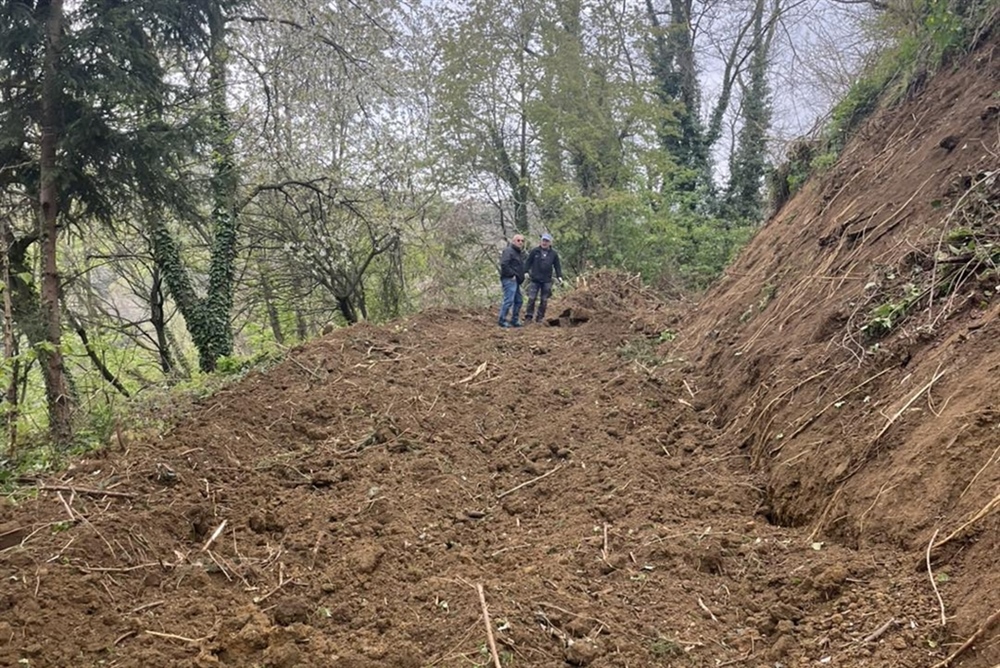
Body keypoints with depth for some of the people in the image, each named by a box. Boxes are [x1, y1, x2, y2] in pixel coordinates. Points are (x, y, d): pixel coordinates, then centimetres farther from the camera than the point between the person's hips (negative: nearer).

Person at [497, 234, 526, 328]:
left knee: (519, 300, 14)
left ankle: (514, 320, 21)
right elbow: (503, 264, -23)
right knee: (509, 300, -14)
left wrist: (522, 277, 12)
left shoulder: (519, 252, 21)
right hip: (509, 280, -10)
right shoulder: (508, 251, -10)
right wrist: (511, 274, -20)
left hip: (515, 281, 10)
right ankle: (502, 320, -9)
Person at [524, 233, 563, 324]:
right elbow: (528, 262, 5)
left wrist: (559, 276, 1)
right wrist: (526, 271, -6)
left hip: (547, 281, 1)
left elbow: (557, 266, 11)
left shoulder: (553, 253, 5)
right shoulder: (535, 251, 1)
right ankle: (528, 316, 6)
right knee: (531, 298, -4)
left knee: (544, 300, 5)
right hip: (535, 279, -1)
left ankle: (540, 317, 14)